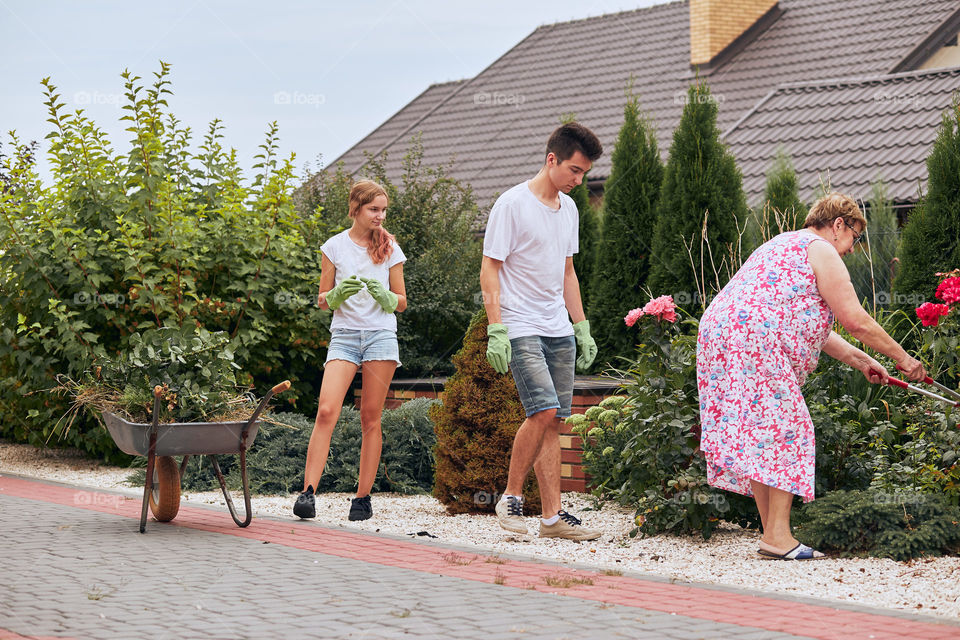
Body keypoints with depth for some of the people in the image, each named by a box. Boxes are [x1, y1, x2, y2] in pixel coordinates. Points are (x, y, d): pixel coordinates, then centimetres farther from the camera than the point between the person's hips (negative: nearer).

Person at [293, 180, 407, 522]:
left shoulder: (389, 248, 9)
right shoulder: (334, 247, 7)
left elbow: (401, 302, 11)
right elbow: (322, 300, 10)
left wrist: (382, 294, -10)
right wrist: (339, 292, -11)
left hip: (381, 335, 1)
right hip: (344, 334, -1)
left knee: (371, 417, 0)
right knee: (326, 410, -16)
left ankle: (363, 497, 6)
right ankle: (308, 491, -19)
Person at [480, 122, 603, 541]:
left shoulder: (568, 209, 14)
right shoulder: (512, 204, -8)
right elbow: (489, 271, -9)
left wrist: (581, 327, 19)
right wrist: (496, 330, -16)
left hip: (558, 332, 7)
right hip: (521, 329, -7)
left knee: (552, 421, 4)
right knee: (544, 412, -18)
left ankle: (553, 516, 6)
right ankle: (511, 497, -1)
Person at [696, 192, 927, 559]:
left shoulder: (785, 246, 30)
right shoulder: (821, 251, 0)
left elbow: (811, 325, 31)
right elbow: (856, 322, -4)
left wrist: (860, 361, 30)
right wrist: (902, 358, 7)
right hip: (754, 340, -10)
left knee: (758, 434, 10)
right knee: (785, 431, -8)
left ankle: (771, 534, 11)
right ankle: (778, 537, -13)